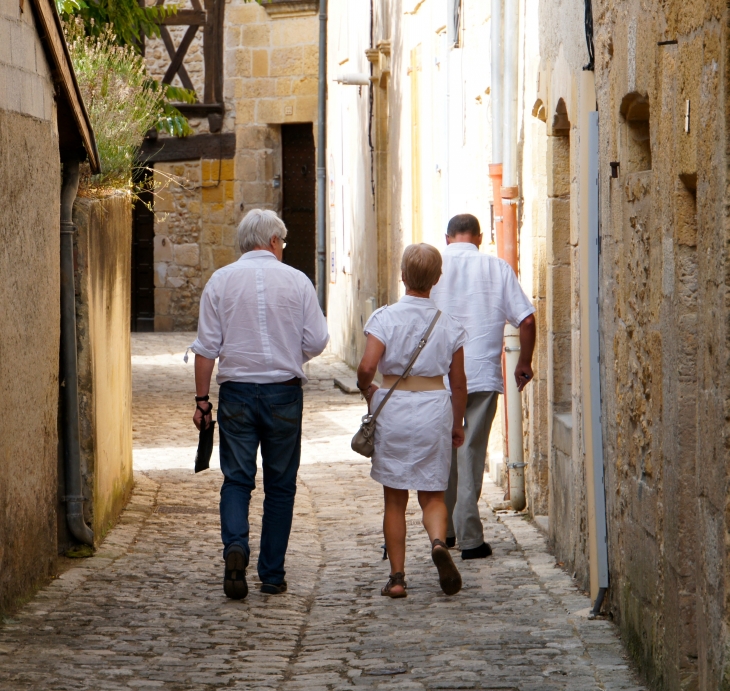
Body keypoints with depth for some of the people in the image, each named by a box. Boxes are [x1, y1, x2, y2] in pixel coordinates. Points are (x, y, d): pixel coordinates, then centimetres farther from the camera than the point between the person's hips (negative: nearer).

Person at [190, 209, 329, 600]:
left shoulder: (221, 281, 0)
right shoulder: (296, 281, 0)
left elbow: (207, 347, -1)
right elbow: (317, 341, 0)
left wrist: (201, 399, 5)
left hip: (237, 391, 0)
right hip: (283, 392, 0)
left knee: (237, 479, 6)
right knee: (280, 485, 8)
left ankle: (235, 546, -20)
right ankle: (272, 575, 10)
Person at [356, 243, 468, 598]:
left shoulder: (385, 317, -7)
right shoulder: (449, 325, 1)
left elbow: (367, 367, -16)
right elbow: (458, 383, 6)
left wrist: (367, 389, 6)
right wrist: (458, 423, 20)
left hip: (393, 408, -1)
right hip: (434, 408, 1)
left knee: (395, 499, 8)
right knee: (433, 494, 10)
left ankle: (397, 576, 7)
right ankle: (439, 541, -20)